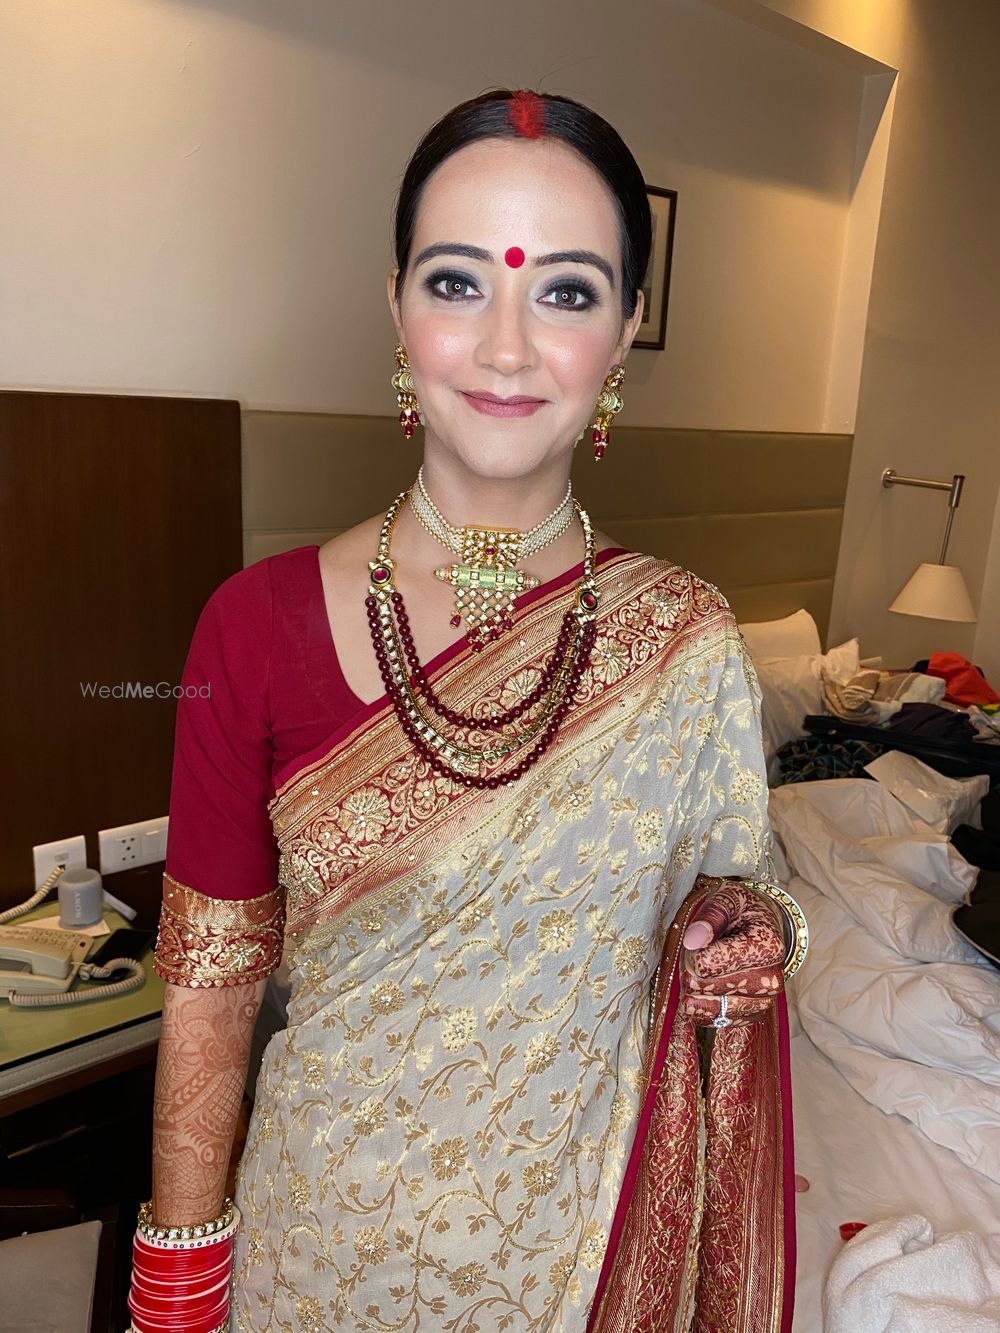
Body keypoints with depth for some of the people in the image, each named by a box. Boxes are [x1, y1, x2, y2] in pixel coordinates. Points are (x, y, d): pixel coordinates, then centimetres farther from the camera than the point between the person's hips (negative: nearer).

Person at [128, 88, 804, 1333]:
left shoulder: (687, 640, -13)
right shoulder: (257, 625, -16)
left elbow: (720, 894, 4)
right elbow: (209, 986, -9)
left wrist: (743, 940, -18)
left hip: (582, 1227, 1)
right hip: (326, 1233, 0)